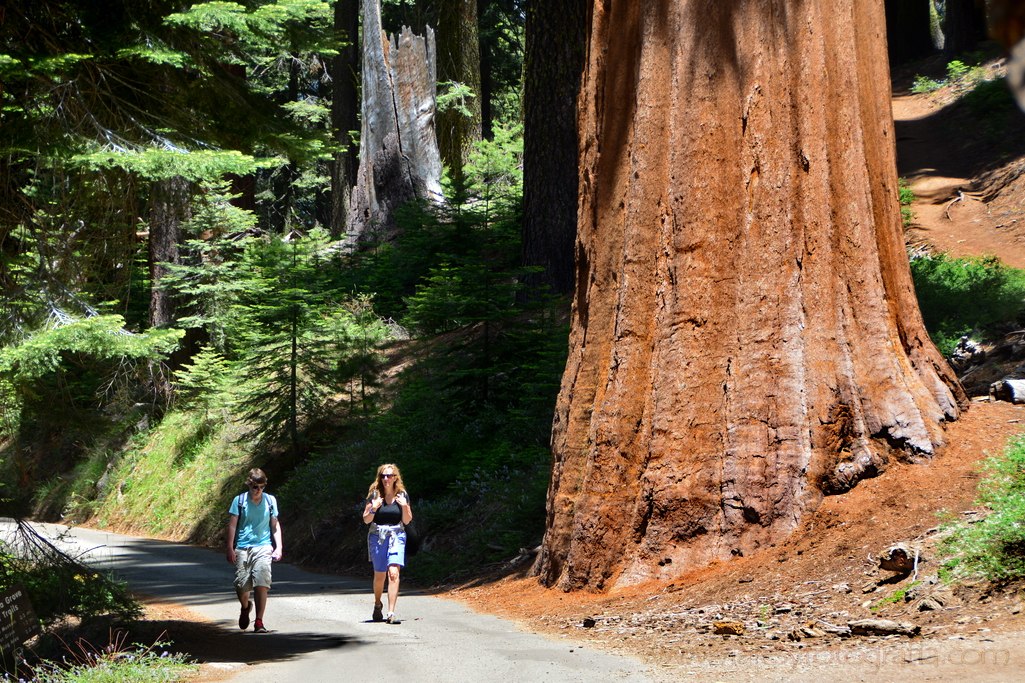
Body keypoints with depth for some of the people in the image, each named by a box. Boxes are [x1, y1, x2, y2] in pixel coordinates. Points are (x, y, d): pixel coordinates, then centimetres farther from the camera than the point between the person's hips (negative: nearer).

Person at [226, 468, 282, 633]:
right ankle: (245, 607, 34)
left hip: (263, 547, 0)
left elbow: (275, 525, 12)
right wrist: (230, 548, -4)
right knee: (241, 585, -1)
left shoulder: (270, 501, 5)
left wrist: (278, 547, 5)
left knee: (262, 583, -14)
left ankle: (259, 622, -9)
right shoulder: (239, 500, 0)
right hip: (242, 549, 0)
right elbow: (232, 525, 1)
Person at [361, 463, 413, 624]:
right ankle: (377, 604, 39)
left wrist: (404, 506, -13)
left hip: (396, 536, 0)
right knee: (380, 575, 10)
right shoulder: (374, 495, -1)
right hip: (377, 536, 0)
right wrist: (374, 508, -17)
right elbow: (366, 520, 1)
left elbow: (407, 521, 4)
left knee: (394, 573, -17)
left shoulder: (402, 495, 2)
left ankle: (391, 613, -20)